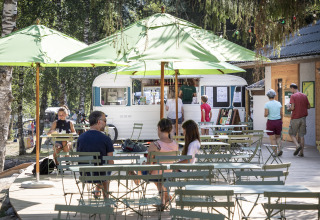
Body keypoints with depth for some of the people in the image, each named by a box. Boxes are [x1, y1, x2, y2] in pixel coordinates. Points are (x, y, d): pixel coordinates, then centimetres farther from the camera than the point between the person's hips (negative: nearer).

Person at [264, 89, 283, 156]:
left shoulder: (267, 104, -8)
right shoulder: (279, 103, 3)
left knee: (272, 139, 5)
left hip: (271, 122, -3)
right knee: (278, 137, 19)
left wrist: (265, 115, 9)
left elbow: (266, 114, -14)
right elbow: (281, 114, 3)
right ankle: (279, 149, -2)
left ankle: (276, 152, 2)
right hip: (278, 121, 3)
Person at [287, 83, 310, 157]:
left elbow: (292, 108, -18)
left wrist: (288, 108, 3)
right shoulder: (304, 96, 8)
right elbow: (308, 106, 12)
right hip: (303, 118, 5)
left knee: (292, 134, 6)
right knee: (301, 135, 8)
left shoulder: (293, 96, -10)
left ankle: (297, 145, -18)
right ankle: (301, 152, 6)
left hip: (295, 118, -5)